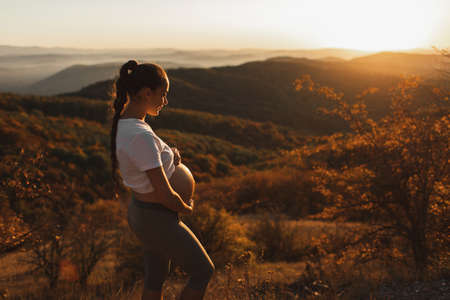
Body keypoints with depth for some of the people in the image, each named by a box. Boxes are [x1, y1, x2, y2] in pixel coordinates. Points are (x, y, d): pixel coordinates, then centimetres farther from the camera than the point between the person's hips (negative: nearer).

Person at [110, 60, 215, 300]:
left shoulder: (122, 123, -1)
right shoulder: (141, 136, -31)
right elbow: (165, 195, -26)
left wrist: (170, 155, -2)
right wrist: (187, 208, -6)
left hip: (139, 209, 9)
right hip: (159, 220, -9)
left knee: (155, 280, 23)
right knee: (203, 272, 12)